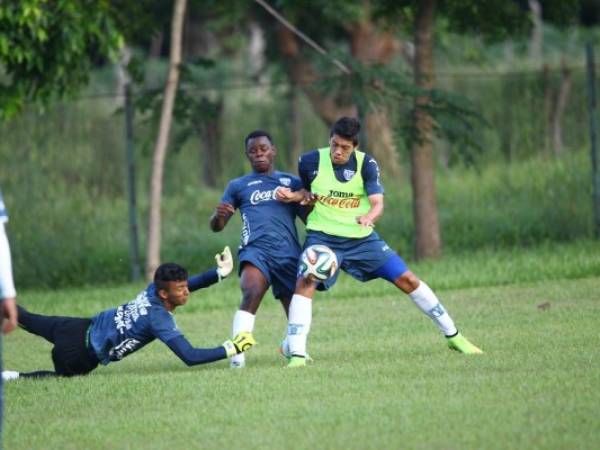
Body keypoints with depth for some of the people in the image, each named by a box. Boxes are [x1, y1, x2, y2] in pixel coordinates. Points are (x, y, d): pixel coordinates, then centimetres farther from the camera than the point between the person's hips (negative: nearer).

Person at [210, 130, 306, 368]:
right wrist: (219, 215, -9)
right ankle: (238, 353, -34)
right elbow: (216, 226, 16)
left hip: (289, 254, 2)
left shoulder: (292, 183, 20)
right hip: (255, 249, -2)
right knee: (251, 294, -30)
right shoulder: (238, 186, 18)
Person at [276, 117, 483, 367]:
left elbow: (378, 203, -17)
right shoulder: (310, 162, -7)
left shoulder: (366, 164, -8)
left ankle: (453, 336, 15)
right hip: (323, 237, -1)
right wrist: (292, 196, -8)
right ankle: (297, 354, -26)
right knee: (305, 283, -28)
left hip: (362, 238, 1)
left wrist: (369, 217, -39)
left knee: (407, 279, 1)